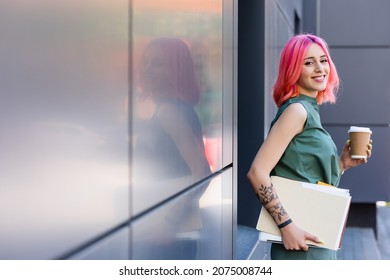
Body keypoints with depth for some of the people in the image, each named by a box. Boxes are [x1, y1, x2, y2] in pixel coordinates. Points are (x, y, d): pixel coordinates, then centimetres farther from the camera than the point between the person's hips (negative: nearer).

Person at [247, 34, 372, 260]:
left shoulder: (310, 111, 13)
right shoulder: (296, 110, -13)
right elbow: (257, 173, -22)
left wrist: (343, 163, 4)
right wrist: (287, 225, -24)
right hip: (301, 240, -9)